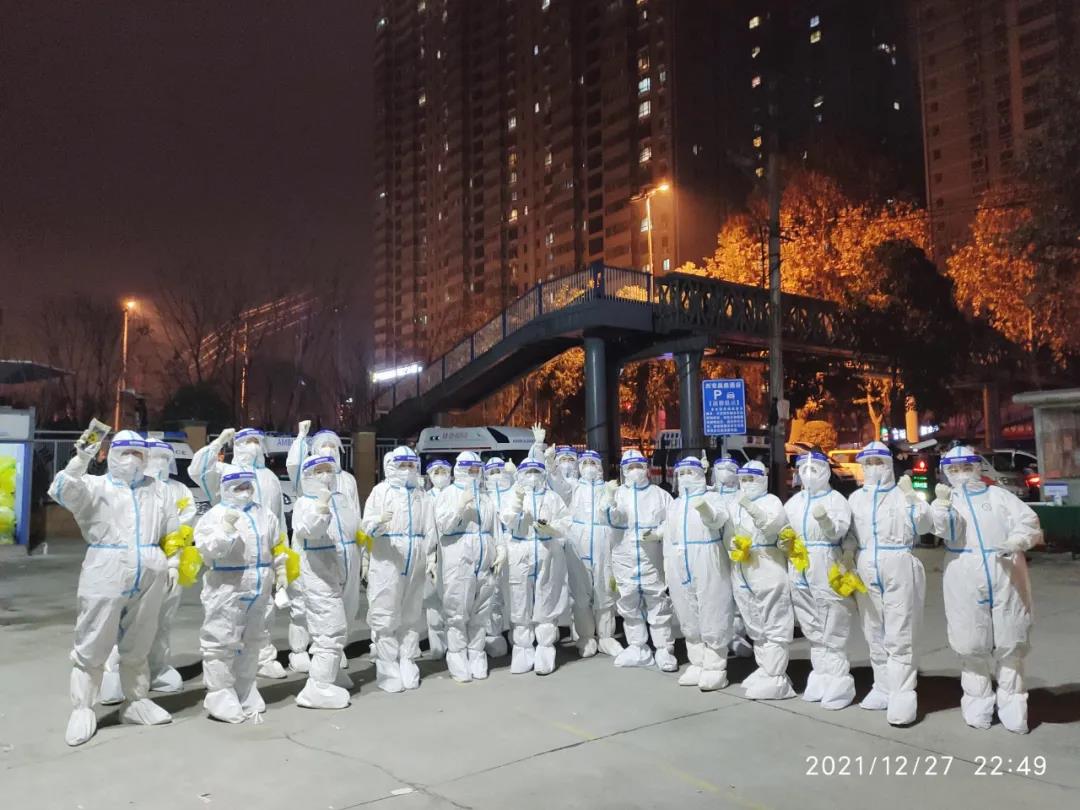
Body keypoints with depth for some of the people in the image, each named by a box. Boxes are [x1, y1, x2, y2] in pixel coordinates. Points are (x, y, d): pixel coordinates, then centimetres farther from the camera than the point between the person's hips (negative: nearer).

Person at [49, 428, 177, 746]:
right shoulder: (96, 486, 4)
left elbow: (173, 531, 19)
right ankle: (82, 709, 13)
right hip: (105, 577, -3)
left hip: (149, 580, 3)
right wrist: (81, 460, -26)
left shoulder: (155, 489, 15)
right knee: (92, 647, 2)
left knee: (137, 647, 14)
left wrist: (173, 564, 14)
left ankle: (135, 701, 26)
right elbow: (62, 492, -16)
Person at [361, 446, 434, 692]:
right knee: (385, 617, -4)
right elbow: (367, 525, -7)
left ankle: (407, 666, 20)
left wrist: (431, 557, 0)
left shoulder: (422, 495, 15)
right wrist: (380, 522, -28)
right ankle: (388, 671, 3)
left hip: (415, 564, 4)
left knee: (410, 616, 10)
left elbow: (430, 529, 10)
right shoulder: (380, 492, 3)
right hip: (387, 562, -4)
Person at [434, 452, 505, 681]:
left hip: (485, 562, 5)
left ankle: (477, 658, 17)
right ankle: (458, 663, 5)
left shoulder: (486, 496, 18)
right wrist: (461, 506, -18)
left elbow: (496, 528, 19)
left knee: (480, 614, 8)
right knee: (457, 614, -3)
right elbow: (443, 526, -8)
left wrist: (501, 552, 6)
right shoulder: (447, 493, 3)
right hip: (458, 562, -5)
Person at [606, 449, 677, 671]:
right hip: (625, 559, 2)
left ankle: (664, 650, 9)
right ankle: (637, 648, 20)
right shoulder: (617, 493, 7)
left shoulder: (659, 494, 6)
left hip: (653, 559, -2)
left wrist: (658, 533, -15)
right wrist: (609, 498, -26)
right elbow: (610, 519, -8)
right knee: (629, 605, 8)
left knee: (658, 604, 1)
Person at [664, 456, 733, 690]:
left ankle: (715, 667, 2)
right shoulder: (674, 504, 19)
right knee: (689, 618, 11)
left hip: (708, 565, -6)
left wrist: (706, 511, -45)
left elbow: (719, 520, -22)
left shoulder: (713, 498, 0)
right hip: (680, 567, 6)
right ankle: (698, 664, 21)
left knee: (712, 617, -4)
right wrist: (667, 565, 15)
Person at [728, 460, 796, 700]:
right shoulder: (735, 505, 17)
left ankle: (775, 677, -1)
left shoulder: (771, 501, -3)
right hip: (741, 572, 7)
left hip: (768, 570, -7)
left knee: (774, 626, -5)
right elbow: (728, 535, 21)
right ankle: (765, 669, 27)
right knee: (755, 626, 15)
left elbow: (774, 526, -22)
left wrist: (751, 507, -33)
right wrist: (732, 545, -1)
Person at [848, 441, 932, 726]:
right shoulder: (855, 498, 14)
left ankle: (902, 698, -6)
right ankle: (883, 689, 20)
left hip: (900, 569, -5)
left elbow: (925, 526, -8)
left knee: (899, 636, -6)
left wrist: (910, 497, -18)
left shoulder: (902, 493, 2)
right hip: (866, 571, 5)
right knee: (875, 635, 11)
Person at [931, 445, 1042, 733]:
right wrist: (942, 503, -26)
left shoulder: (999, 495, 10)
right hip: (966, 582, 0)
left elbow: (1029, 522, -1)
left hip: (1006, 577, 0)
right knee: (972, 645, 4)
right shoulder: (944, 502, 10)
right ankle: (977, 704, 17)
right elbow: (946, 532, -9)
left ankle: (1012, 707, 14)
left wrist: (1017, 540, -22)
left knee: (1010, 642, 3)